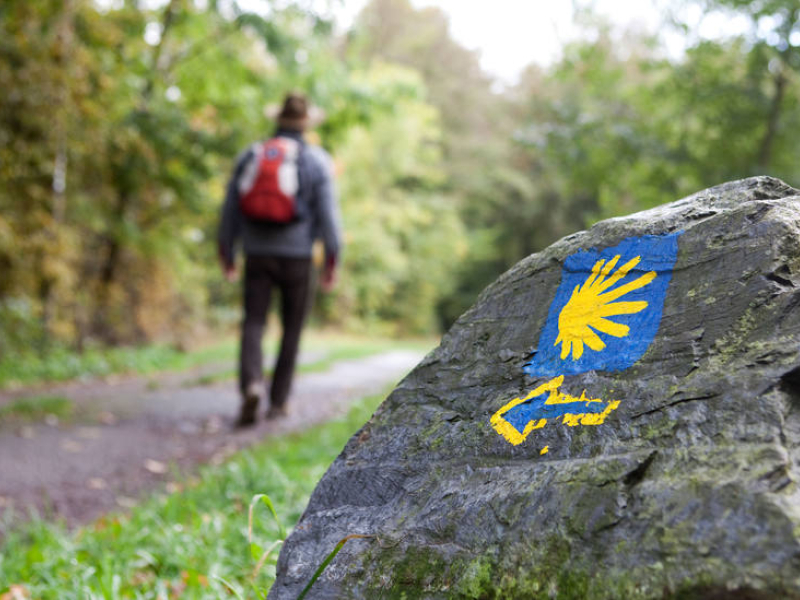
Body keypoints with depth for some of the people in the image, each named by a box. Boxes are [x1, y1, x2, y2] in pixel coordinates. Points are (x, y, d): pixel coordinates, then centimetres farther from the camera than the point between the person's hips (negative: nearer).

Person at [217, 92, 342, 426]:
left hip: (257, 253, 1)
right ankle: (278, 401, 16)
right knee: (292, 329, 12)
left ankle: (251, 384, -26)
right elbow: (327, 213, -7)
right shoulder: (316, 161, -2)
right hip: (296, 256, -1)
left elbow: (231, 208, 8)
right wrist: (332, 261, -3)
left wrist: (226, 253, 16)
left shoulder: (250, 156, 6)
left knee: (253, 323, 0)